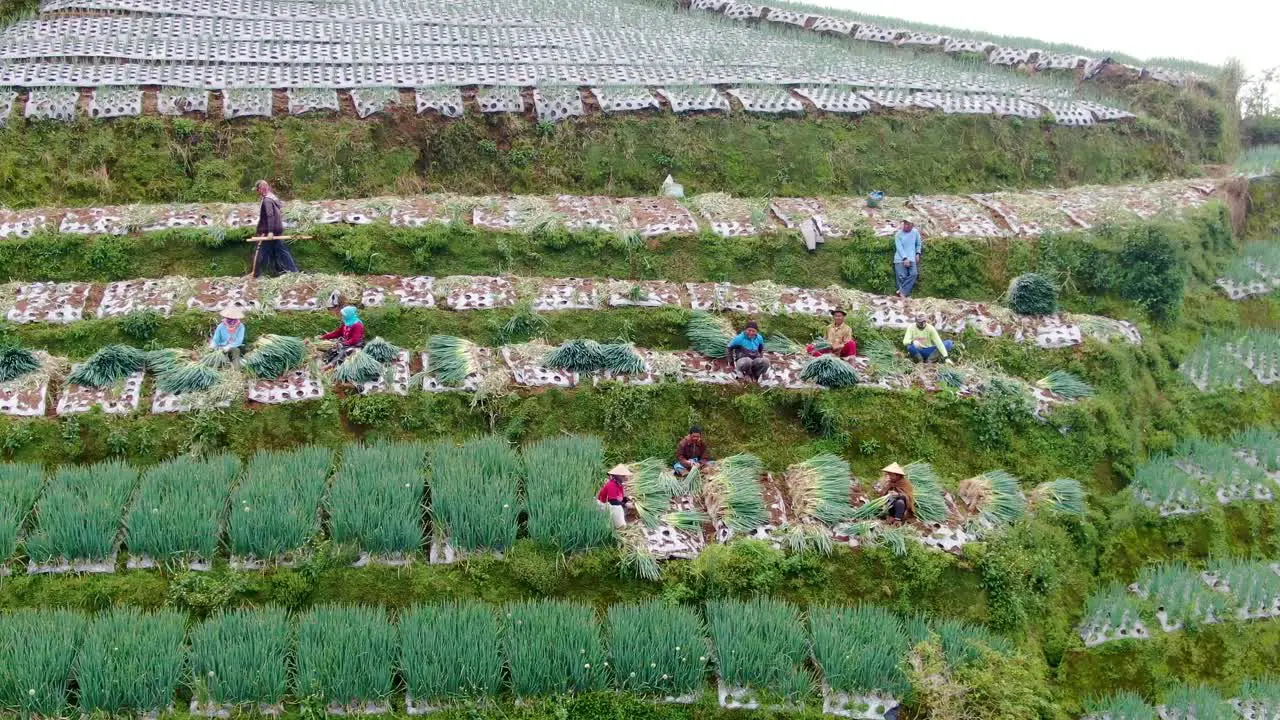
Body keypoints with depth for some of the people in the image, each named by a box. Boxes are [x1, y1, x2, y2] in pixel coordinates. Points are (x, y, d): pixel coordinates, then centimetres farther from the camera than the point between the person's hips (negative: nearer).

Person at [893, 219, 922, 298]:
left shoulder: (915, 232, 5)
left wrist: (917, 253, 5)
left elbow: (918, 244, 19)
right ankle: (905, 294, 4)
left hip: (911, 259, 2)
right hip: (900, 259, -2)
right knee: (902, 277, -7)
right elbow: (899, 248, -11)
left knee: (914, 274, -15)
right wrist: (904, 258, -18)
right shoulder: (898, 234, -5)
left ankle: (902, 292, -14)